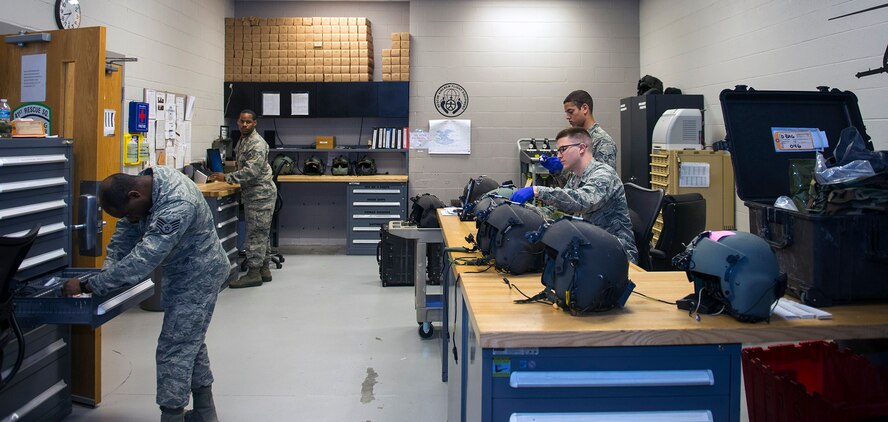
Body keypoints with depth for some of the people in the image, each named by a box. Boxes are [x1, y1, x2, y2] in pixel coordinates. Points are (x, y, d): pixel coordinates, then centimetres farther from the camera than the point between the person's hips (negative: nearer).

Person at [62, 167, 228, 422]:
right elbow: (126, 231, 4)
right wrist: (107, 270, -8)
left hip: (198, 277, -10)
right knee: (190, 342, 19)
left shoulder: (177, 207, -36)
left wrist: (86, 286, -31)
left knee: (175, 349, -8)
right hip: (181, 274, 10)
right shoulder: (144, 181, -7)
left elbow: (142, 261, -37)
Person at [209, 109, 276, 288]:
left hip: (260, 194, -10)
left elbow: (252, 171, -25)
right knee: (260, 233, 13)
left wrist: (226, 177, -23)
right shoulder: (242, 141, 15)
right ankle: (263, 270, 19)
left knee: (256, 233, -8)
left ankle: (254, 274, -5)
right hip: (253, 194, 10)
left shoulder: (257, 144, -16)